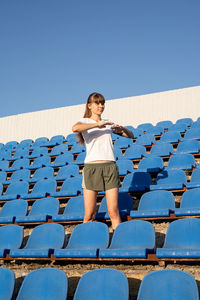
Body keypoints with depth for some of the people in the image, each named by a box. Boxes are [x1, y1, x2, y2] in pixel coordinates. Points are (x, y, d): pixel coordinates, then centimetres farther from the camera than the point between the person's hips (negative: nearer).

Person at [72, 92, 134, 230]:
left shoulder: (108, 123, 19)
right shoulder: (85, 121, 7)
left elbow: (131, 135, 20)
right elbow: (75, 128, -19)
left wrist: (122, 129, -1)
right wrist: (98, 124, -17)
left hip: (110, 166, 3)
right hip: (91, 166, -3)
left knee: (113, 212, -2)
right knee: (89, 214, -2)